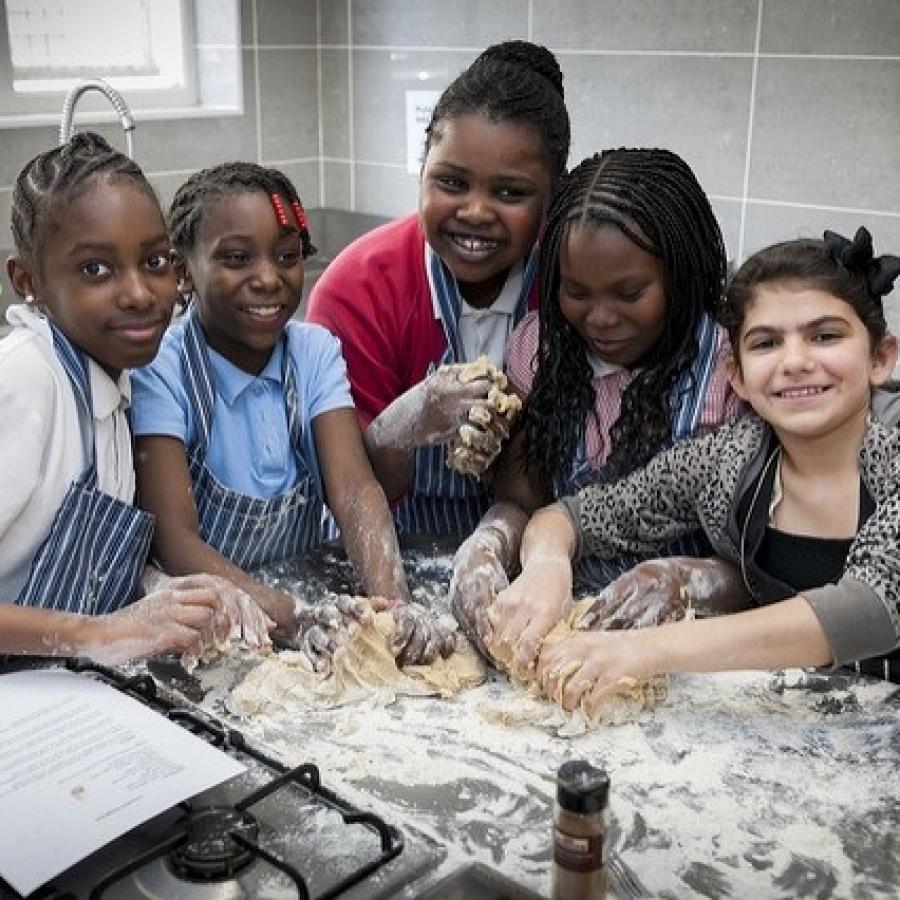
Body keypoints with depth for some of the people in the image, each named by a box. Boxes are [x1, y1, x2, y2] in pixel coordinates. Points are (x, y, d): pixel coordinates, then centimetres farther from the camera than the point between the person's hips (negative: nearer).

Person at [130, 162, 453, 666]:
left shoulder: (315, 352, 0)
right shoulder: (159, 372, -13)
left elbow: (354, 487, -12)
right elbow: (173, 538, -20)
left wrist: (393, 601, -30)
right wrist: (294, 618, -35)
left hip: (310, 594, 4)